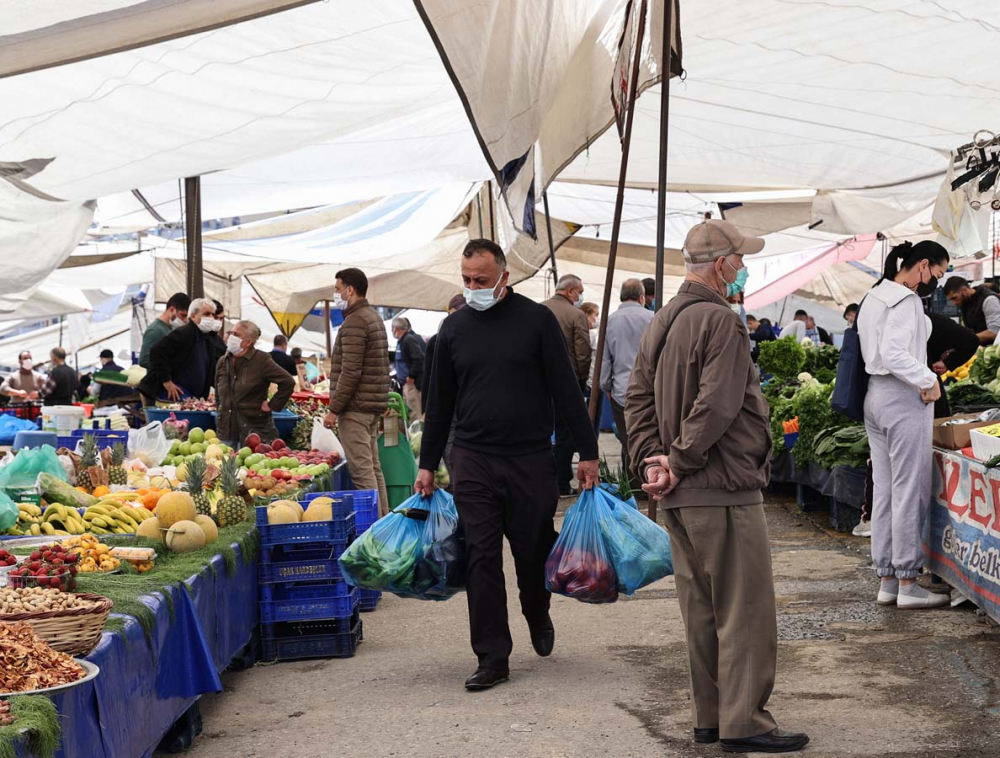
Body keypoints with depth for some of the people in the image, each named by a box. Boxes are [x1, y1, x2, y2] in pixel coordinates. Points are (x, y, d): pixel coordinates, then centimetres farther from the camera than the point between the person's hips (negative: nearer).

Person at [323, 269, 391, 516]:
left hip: (355, 407, -10)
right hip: (373, 406, 10)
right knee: (373, 467, 13)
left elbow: (350, 372, -20)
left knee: (361, 470, -10)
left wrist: (334, 409, -16)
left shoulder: (354, 322, -14)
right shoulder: (374, 317, 18)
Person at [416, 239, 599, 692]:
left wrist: (588, 452, -4)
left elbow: (566, 390, -1)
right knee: (482, 559, -2)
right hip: (473, 462, 2)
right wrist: (427, 465, 13)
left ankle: (538, 617, 39)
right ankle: (492, 658, 4)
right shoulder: (454, 328, 7)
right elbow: (440, 402, 14)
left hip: (530, 460, -2)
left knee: (534, 552, 8)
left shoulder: (536, 320, -1)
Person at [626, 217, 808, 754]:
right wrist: (679, 461, -13)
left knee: (701, 609, 15)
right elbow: (716, 408, -23)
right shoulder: (719, 322, -16)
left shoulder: (661, 322, 13)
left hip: (681, 496, 10)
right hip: (723, 490, -10)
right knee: (745, 610, -2)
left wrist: (651, 459, 3)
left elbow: (638, 399, 12)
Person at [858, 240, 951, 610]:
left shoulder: (874, 297, 15)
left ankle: (887, 579, 15)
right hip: (903, 399, -10)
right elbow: (892, 353, -25)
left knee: (884, 490, 11)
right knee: (910, 492, -5)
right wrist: (928, 380, -18)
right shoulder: (906, 300, -15)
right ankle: (908, 585, -2)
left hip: (875, 395, 10)